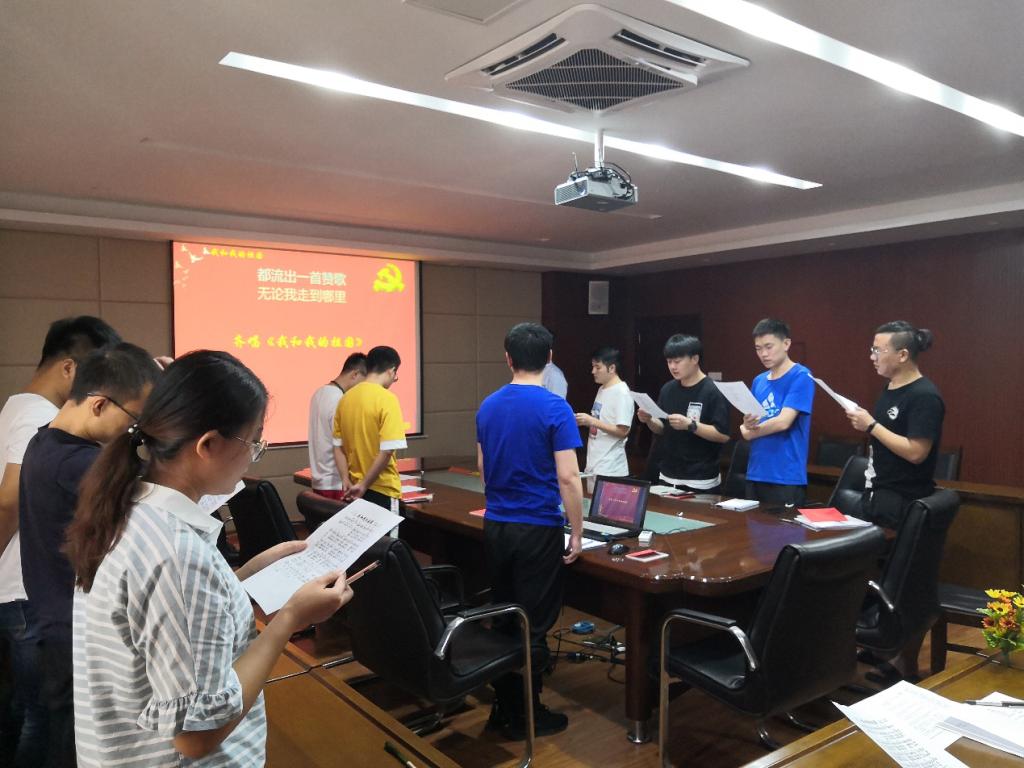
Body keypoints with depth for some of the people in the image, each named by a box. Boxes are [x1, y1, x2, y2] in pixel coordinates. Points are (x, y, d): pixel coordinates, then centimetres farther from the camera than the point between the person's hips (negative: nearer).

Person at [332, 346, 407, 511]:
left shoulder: (346, 397, 5)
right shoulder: (387, 399, -16)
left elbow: (338, 447, 7)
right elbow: (386, 451, -22)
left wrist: (346, 479, 3)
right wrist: (364, 485, -14)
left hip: (354, 488, 7)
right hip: (381, 489, -7)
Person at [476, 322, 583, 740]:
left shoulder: (487, 406, 4)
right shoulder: (555, 408, -14)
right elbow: (568, 477, -18)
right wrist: (577, 532, -8)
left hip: (495, 526, 6)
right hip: (538, 529, -5)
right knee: (533, 625, 6)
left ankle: (502, 707, 27)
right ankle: (525, 716, 18)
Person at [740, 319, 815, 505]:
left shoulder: (801, 377, -8)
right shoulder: (759, 381, 12)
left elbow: (783, 422, -17)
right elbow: (748, 427, 11)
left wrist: (749, 431, -2)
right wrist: (747, 424, -13)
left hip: (786, 478, -6)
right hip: (755, 475, 7)